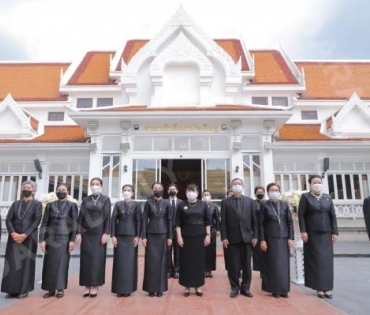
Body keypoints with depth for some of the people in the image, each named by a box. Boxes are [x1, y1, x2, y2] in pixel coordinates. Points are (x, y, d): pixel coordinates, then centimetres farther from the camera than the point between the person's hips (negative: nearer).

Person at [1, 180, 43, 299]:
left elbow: (37, 221, -7)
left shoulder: (37, 204, 2)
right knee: (12, 263, 3)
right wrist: (13, 233, -12)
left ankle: (24, 290, 8)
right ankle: (12, 290, 12)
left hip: (29, 238, -3)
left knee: (26, 263, 0)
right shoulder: (15, 203, 13)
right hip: (14, 237, 3)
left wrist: (25, 235, -16)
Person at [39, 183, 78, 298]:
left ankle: (60, 289, 9)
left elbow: (74, 224, -3)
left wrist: (72, 240, -10)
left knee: (62, 263, 0)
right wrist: (42, 239, -4)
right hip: (51, 239, 3)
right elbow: (44, 223, 4)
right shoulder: (50, 205, 7)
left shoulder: (72, 205, 1)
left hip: (64, 239, -2)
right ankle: (51, 289, 15)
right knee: (50, 263, 4)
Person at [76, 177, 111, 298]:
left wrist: (106, 233, -10)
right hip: (86, 233, 2)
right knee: (86, 258, 3)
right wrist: (78, 233, -2)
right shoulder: (85, 200, 7)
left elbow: (108, 217, -3)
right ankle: (87, 285, 13)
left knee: (97, 259, -1)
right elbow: (80, 217, 6)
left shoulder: (106, 199, 0)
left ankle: (95, 286, 8)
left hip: (99, 233, -2)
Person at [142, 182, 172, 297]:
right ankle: (151, 288, 11)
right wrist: (143, 236, -6)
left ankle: (160, 288, 12)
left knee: (161, 261, 3)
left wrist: (170, 237, -2)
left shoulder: (166, 203, 2)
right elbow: (144, 220, 0)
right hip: (151, 235, 0)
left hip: (163, 234, 0)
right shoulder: (148, 202, 1)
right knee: (151, 261, 1)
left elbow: (170, 220, 2)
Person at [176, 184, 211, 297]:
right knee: (186, 261, 3)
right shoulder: (181, 205, 0)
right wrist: (179, 237, -7)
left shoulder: (203, 205, 2)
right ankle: (187, 286, 14)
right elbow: (178, 223, 0)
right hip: (186, 237, -1)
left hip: (200, 236, 1)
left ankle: (198, 286, 17)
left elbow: (207, 221, 5)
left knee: (199, 261, 5)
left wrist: (208, 235, -2)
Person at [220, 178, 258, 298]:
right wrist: (224, 237, -7)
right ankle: (235, 287, 18)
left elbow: (254, 220, 6)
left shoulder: (250, 201, 8)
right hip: (232, 238, -1)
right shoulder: (225, 202, 3)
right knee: (233, 265, 4)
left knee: (247, 265, 7)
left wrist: (255, 236, 0)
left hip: (246, 237, 2)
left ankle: (245, 288, 20)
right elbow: (223, 221, -1)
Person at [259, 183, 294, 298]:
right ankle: (274, 289, 11)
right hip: (270, 238, -3)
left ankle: (283, 289, 15)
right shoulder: (264, 205, -2)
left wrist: (291, 237, -1)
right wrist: (262, 240, -9)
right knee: (273, 264, 1)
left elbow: (290, 221, 6)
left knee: (284, 263, 5)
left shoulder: (285, 204, 6)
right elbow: (261, 223, -4)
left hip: (284, 238, 3)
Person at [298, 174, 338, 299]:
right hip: (312, 233, -3)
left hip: (326, 233, 3)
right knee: (316, 260, 0)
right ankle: (319, 287, 7)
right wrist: (303, 231, -13)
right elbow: (301, 215, -6)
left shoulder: (327, 198, 10)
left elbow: (333, 216, 8)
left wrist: (335, 232, 1)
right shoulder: (305, 197, -1)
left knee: (327, 259, 4)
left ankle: (327, 287, 11)